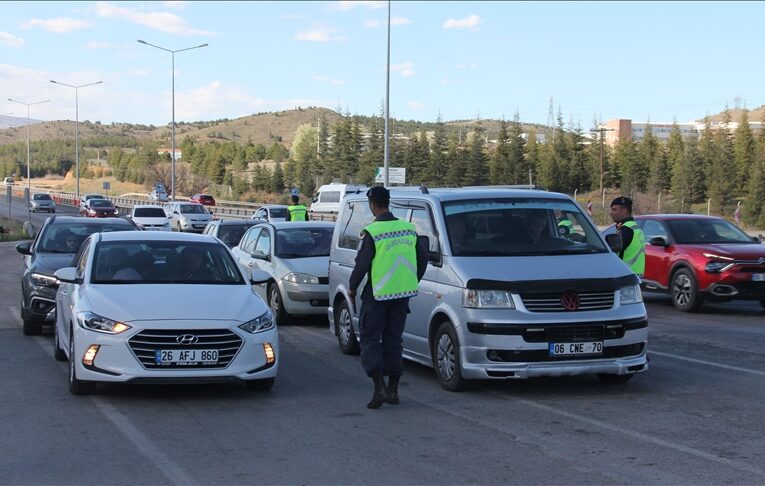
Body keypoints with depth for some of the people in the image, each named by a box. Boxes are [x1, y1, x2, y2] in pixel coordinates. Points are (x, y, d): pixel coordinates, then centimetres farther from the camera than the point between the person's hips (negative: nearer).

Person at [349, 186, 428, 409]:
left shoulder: (371, 232, -14)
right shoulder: (408, 228, 5)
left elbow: (362, 264, -13)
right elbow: (423, 257, 11)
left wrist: (352, 288, 2)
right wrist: (413, 282, 23)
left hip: (377, 294, -5)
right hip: (402, 293, 5)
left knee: (370, 340, 3)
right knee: (393, 340, 13)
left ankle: (380, 386, -10)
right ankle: (393, 390, 13)